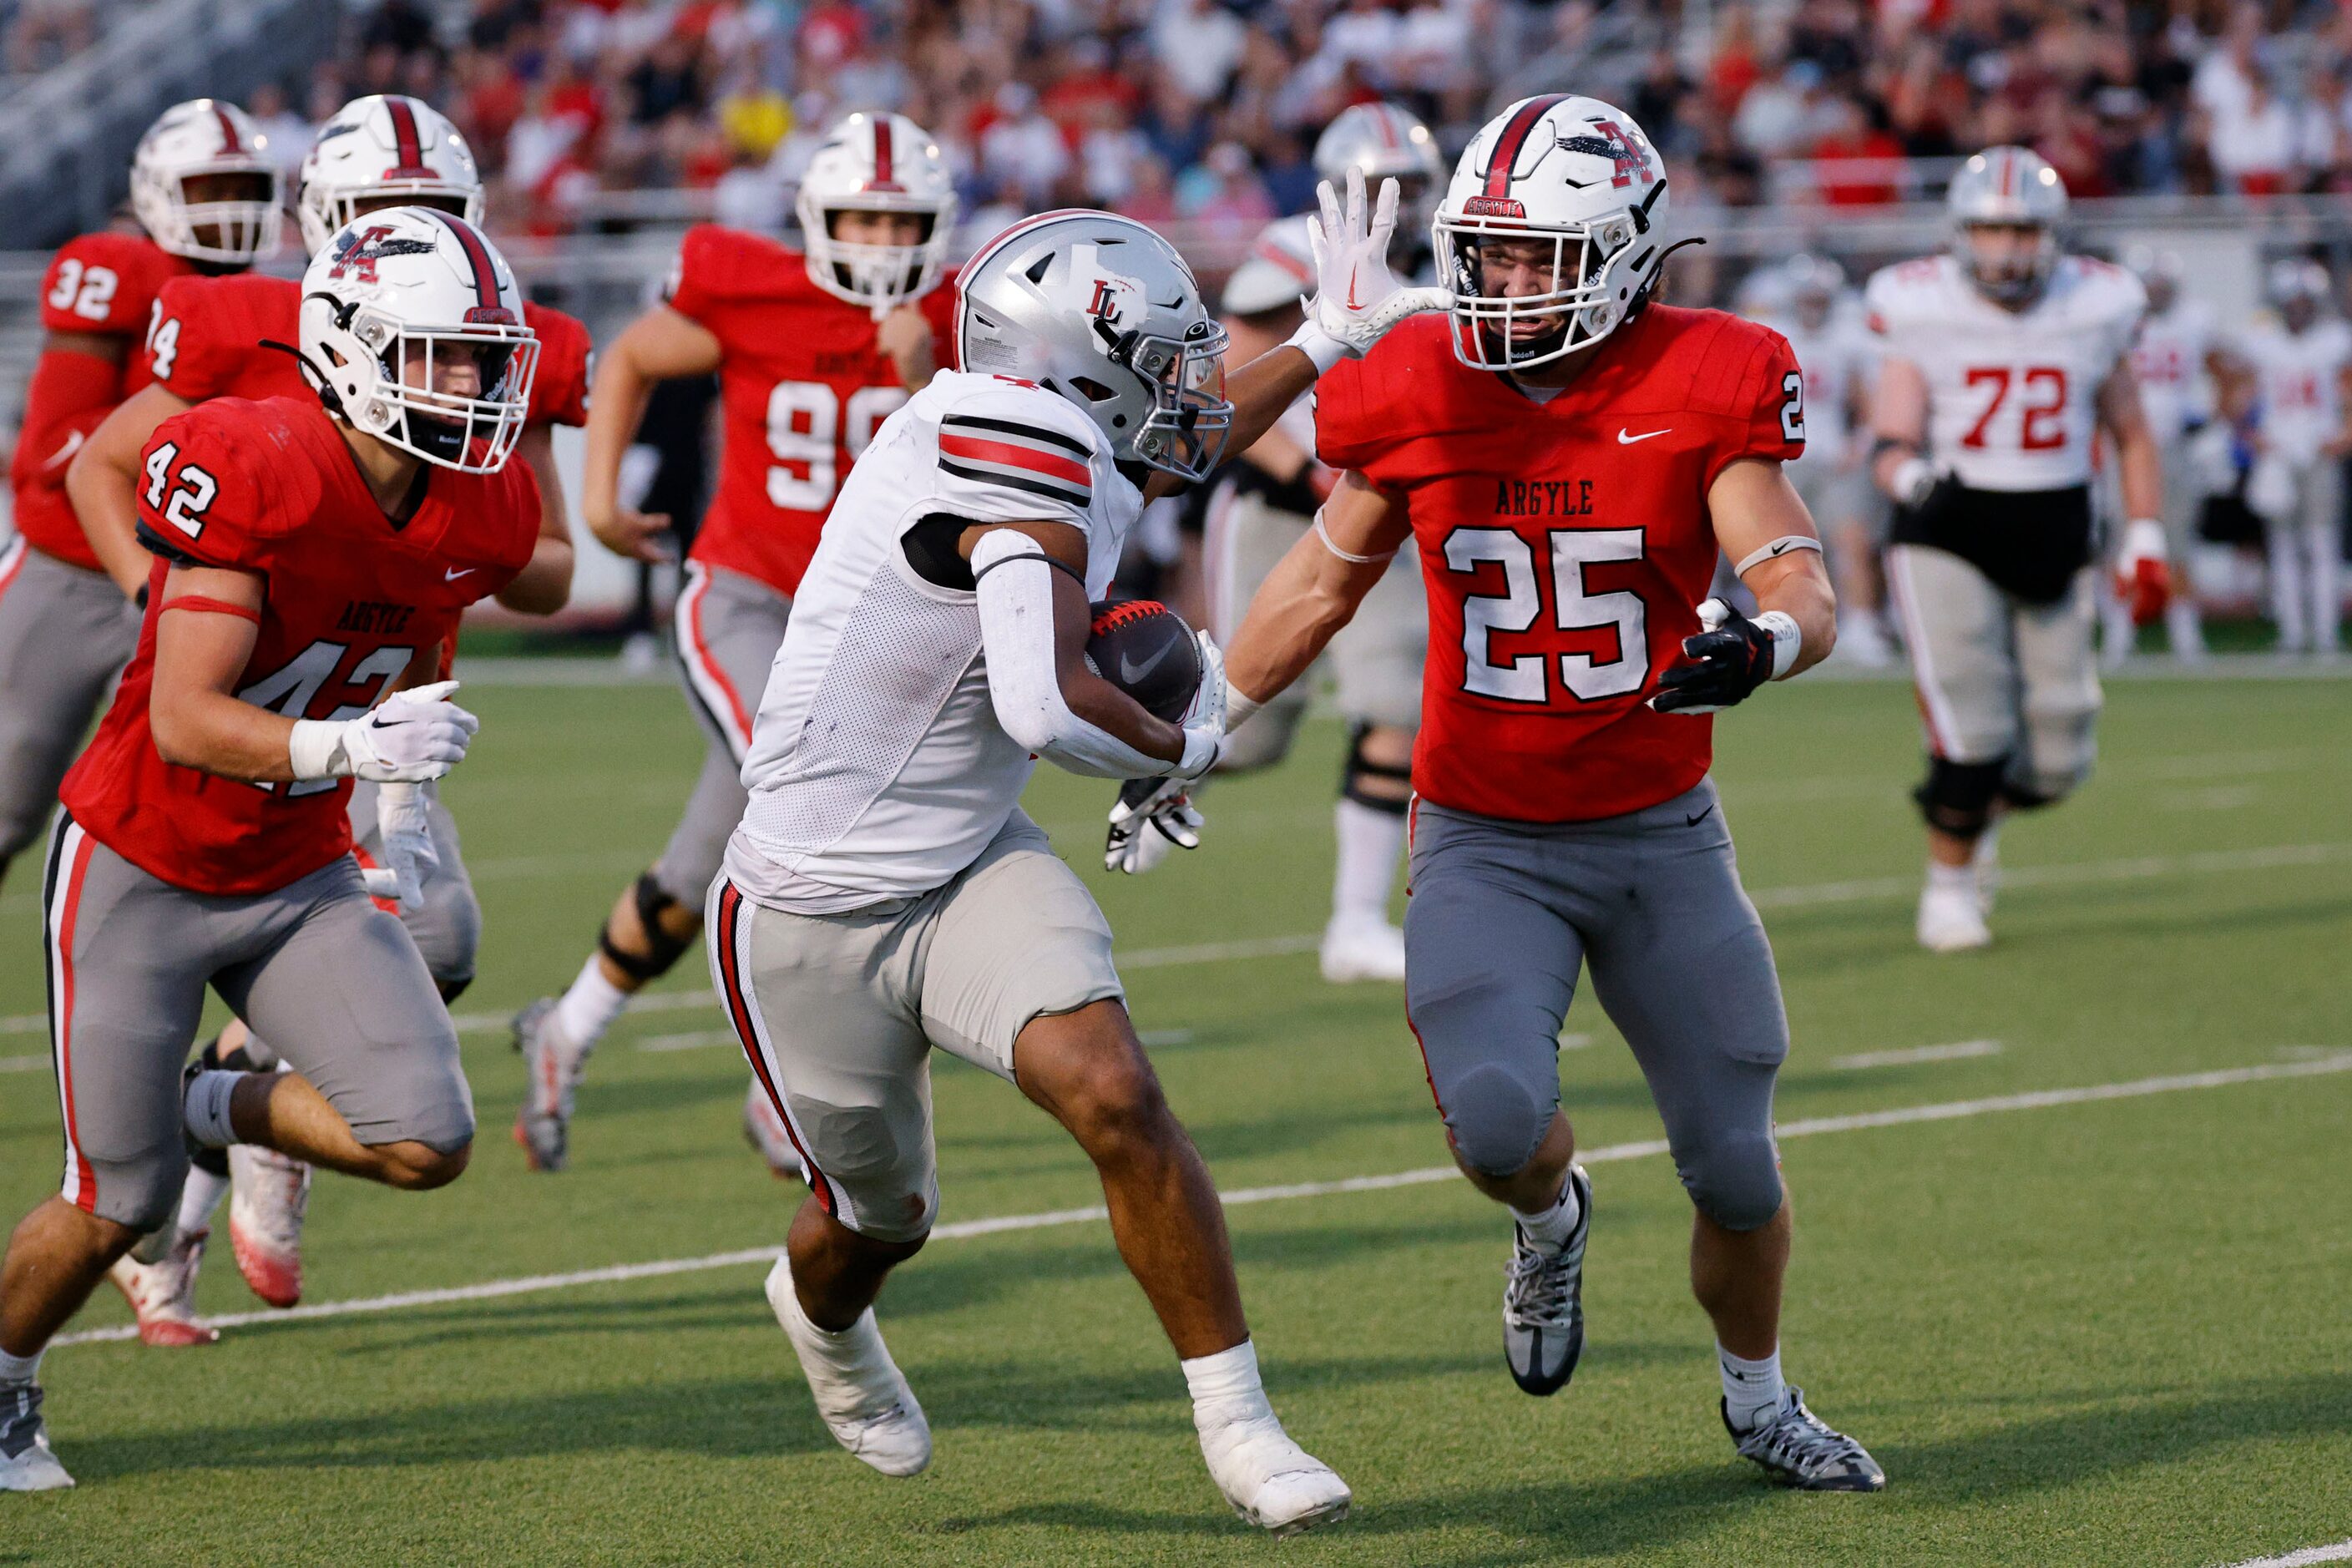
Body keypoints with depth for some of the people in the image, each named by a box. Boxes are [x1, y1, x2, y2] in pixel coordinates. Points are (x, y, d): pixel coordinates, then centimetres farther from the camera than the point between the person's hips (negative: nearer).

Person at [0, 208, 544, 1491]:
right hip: (138, 869, -5)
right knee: (121, 1205, 0)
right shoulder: (252, 473, -27)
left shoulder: (477, 515, -7)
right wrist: (349, 746, -44)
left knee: (425, 1143, -11)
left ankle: (214, 1108, 18)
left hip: (299, 878, 5)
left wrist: (405, 808, 13)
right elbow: (186, 721, -30)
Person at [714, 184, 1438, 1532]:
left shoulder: (1063, 447, 0)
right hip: (813, 912, -6)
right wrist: (1184, 748, -16)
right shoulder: (1014, 444, -27)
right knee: (880, 1219, 16)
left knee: (1117, 1101, -18)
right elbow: (1047, 707, -36)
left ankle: (1239, 1423, -9)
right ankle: (823, 1312, 53)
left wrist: (1324, 344, 31)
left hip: (971, 869, 6)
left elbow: (1152, 455, 27)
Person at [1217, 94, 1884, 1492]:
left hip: (1659, 836, 0)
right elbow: (1323, 584, 10)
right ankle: (1551, 1220, 14)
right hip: (1485, 843, 0)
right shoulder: (1419, 396, -6)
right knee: (1495, 1116, -24)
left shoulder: (1701, 391, -12)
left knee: (1736, 1167, 6)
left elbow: (1806, 590, -20)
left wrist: (1760, 642, -44)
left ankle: (1760, 1399, 36)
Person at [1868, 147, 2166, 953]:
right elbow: (1893, 441, -9)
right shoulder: (1923, 312, -6)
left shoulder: (2094, 308, 1)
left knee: (2056, 758, 1)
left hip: (2053, 540, 3)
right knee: (1971, 733, -12)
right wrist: (1909, 474, -33)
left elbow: (2130, 434, 13)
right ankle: (1949, 880, 12)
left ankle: (1974, 810, 34)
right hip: (1947, 539, -3)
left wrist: (2146, 541, 7)